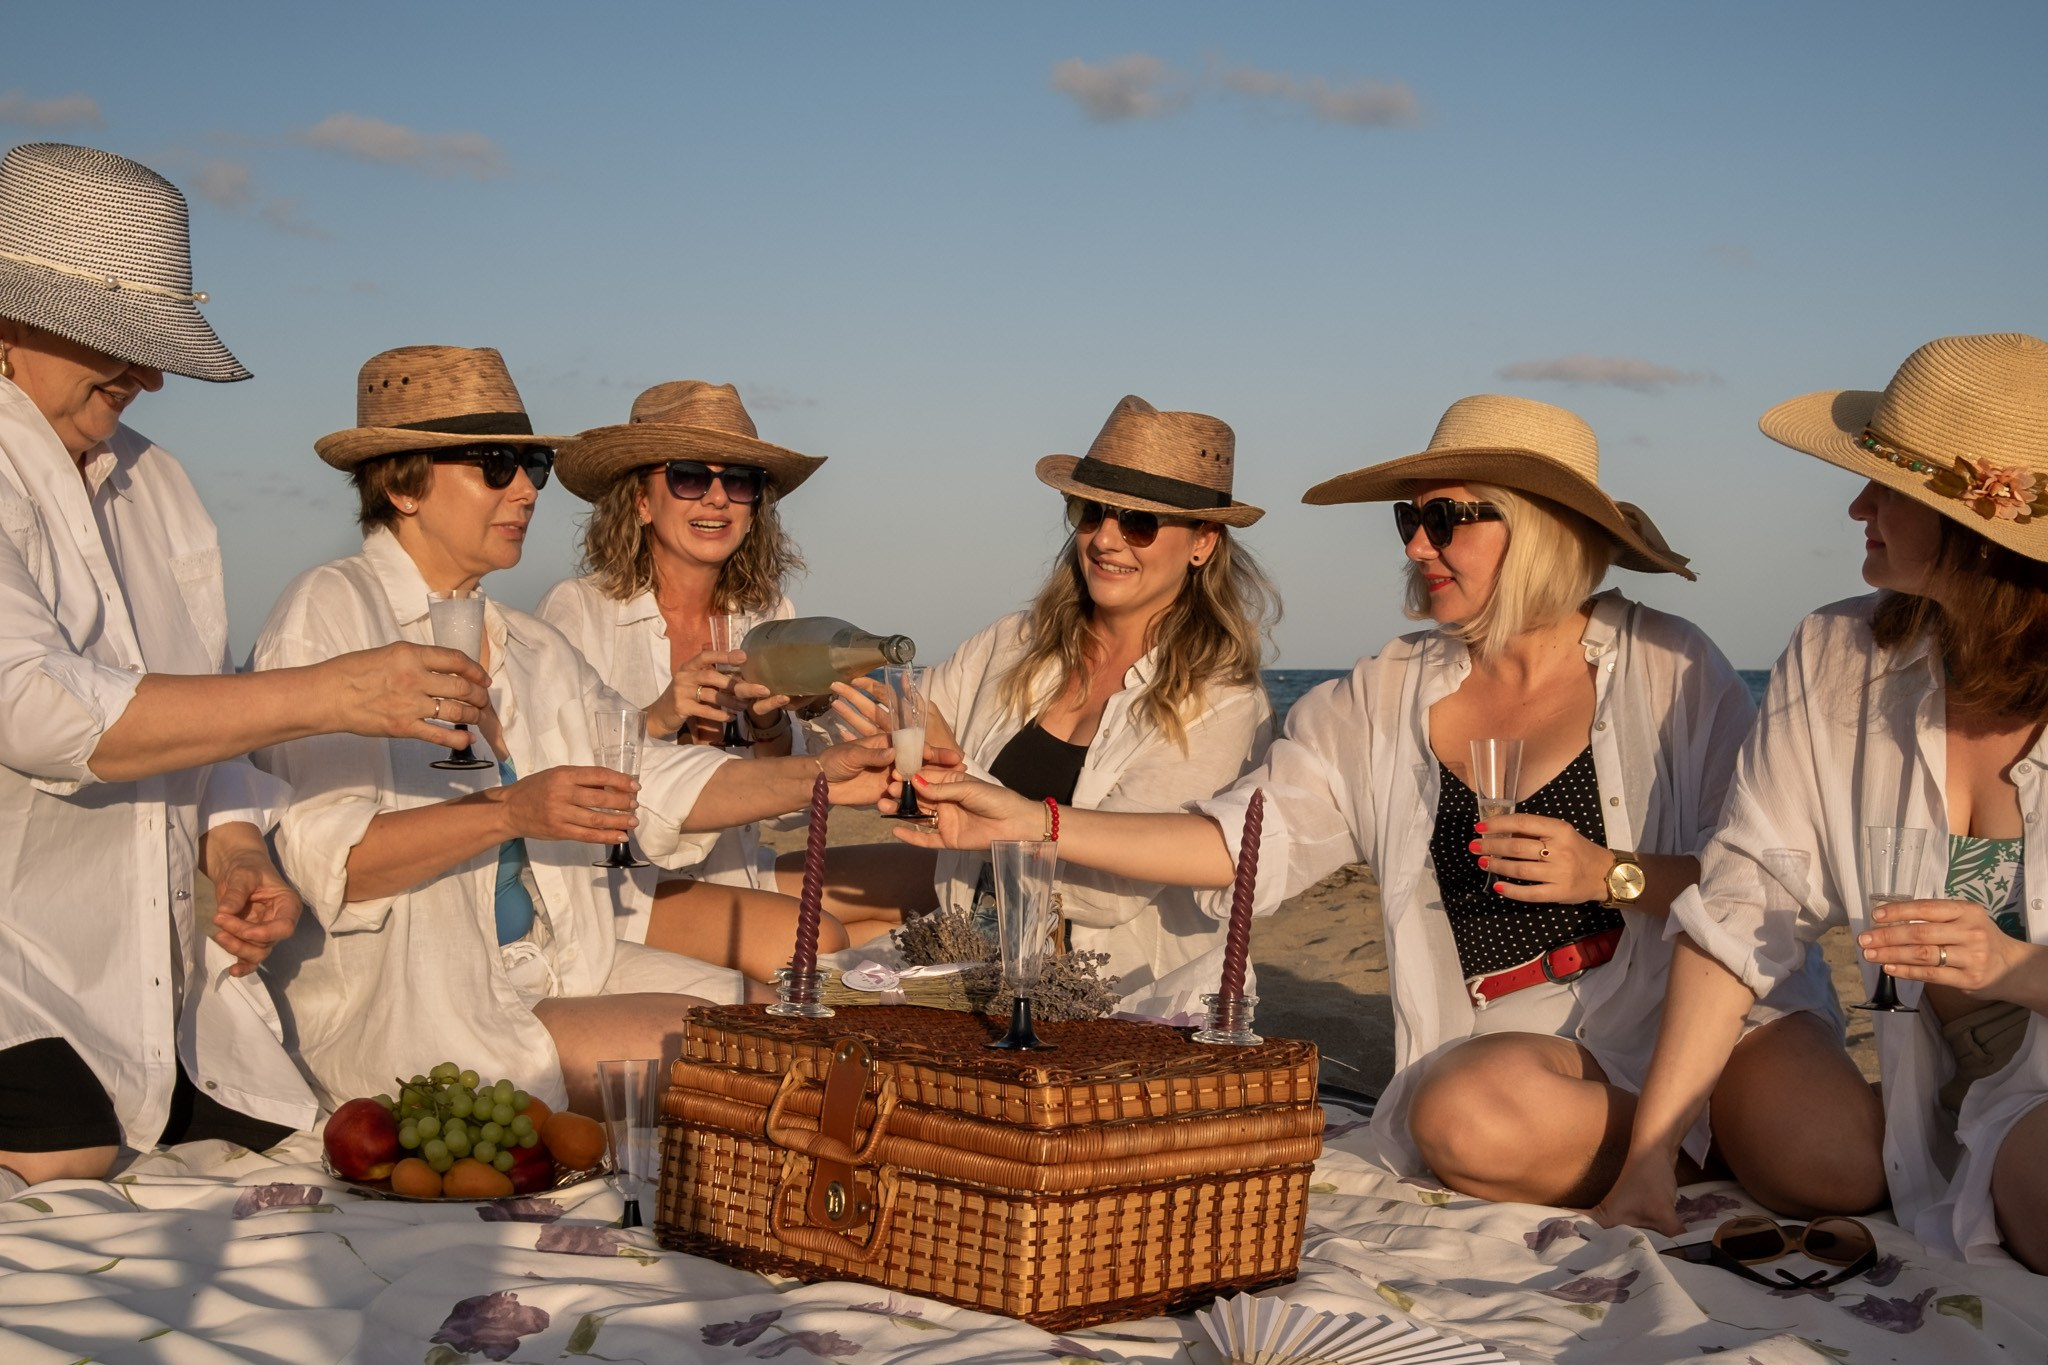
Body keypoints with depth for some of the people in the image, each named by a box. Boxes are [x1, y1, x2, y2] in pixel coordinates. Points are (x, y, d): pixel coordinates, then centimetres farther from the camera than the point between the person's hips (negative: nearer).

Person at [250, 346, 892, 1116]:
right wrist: (510, 812, -25)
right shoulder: (327, 613, -5)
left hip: (552, 972, 8)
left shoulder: (532, 649, 19)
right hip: (399, 1007, -8)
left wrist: (817, 778, -5)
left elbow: (649, 781, 8)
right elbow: (320, 857, -16)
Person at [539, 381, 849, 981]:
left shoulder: (768, 616, 7)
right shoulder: (577, 611, -8)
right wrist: (654, 722, -24)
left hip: (737, 871, 6)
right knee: (811, 943, -28)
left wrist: (768, 724, -9)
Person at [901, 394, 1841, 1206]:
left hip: (1680, 1037, -4)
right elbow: (1243, 840, 5)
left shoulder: (1672, 673, 1)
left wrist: (1614, 875, -16)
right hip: (1493, 1054, 4)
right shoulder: (1384, 701, 11)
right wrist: (1030, 823, -2)